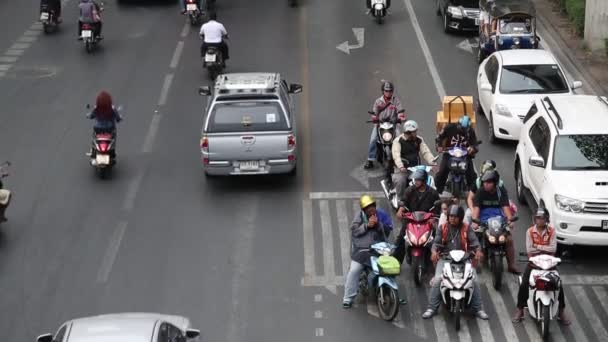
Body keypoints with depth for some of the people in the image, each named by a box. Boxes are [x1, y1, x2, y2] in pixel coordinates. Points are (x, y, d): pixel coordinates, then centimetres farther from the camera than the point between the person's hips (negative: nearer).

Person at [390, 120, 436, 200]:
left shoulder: (419, 140, 9)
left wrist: (432, 162, -20)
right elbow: (396, 155, -18)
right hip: (403, 169, -4)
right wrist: (401, 167, -36)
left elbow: (426, 152, -1)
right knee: (400, 180, -30)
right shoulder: (398, 141, -5)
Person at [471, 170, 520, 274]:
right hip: (483, 220, -1)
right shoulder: (480, 192, -3)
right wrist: (474, 221, -30)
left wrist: (510, 219, -28)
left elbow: (506, 206, -11)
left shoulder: (501, 191, 1)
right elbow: (476, 207, -13)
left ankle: (512, 265, 0)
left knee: (509, 239, -13)